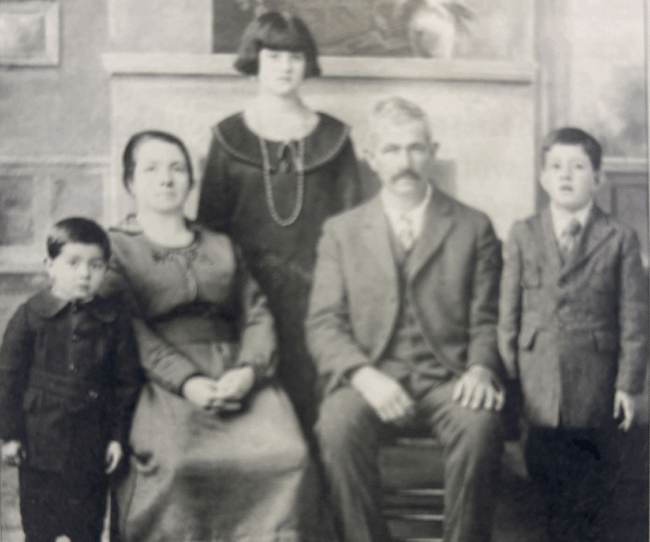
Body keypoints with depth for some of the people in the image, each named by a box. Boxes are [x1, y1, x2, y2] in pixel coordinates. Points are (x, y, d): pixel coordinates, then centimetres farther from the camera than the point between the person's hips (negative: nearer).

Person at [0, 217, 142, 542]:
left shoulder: (114, 321, -3)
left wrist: (118, 435, 1)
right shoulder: (30, 316, -6)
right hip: (40, 440, -1)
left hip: (91, 442, 1)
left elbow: (127, 381, 3)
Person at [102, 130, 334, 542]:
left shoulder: (221, 247, 26)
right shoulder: (115, 248, 14)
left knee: (288, 456, -26)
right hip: (163, 383, -3)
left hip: (237, 378, 3)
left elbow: (257, 315, 14)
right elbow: (128, 330, -1)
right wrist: (186, 381, -17)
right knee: (178, 464, -33)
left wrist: (248, 371, -8)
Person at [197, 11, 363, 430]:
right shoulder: (230, 136, 9)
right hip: (250, 288, 0)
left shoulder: (332, 137, 11)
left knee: (310, 397, -6)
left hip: (314, 288, 0)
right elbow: (210, 221, 9)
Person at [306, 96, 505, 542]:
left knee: (481, 427, -33)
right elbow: (324, 325, 6)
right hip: (371, 378, 0)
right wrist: (364, 375, -14)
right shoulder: (341, 231, 15)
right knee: (338, 427, -32)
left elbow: (487, 320, 10)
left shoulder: (474, 227, 14)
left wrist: (480, 368, -12)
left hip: (447, 379, 0)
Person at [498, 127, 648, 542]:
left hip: (596, 385, -1)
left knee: (595, 480, 9)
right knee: (545, 465, 8)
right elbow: (509, 311, 4)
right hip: (540, 382, 1)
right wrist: (510, 376, -1)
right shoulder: (523, 236, 5)